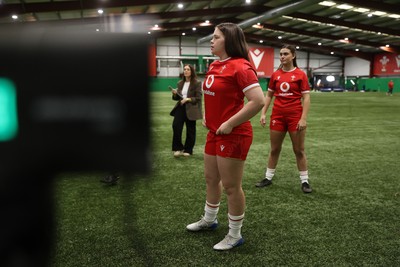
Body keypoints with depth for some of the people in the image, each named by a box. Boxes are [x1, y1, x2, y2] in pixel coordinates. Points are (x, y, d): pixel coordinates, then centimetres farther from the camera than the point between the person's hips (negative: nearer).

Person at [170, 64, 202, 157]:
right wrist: (175, 94, -7)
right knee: (176, 125, -13)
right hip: (181, 107, 4)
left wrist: (188, 99, -23)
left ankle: (188, 150, 20)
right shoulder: (180, 83, 11)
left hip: (191, 109, -4)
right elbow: (177, 98, 15)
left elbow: (198, 98, -9)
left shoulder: (197, 83, -5)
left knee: (190, 130, 6)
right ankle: (178, 148, -1)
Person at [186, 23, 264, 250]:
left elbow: (258, 101, -25)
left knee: (231, 187, 2)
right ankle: (209, 220, 44)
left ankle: (235, 235, 21)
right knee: (211, 178, 22)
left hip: (233, 135, -9)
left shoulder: (240, 67, -18)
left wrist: (230, 124, -21)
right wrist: (208, 115, 13)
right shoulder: (215, 66, 10)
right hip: (214, 133, 9)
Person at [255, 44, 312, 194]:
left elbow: (306, 98, -7)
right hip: (277, 116, 3)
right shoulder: (275, 75, 5)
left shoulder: (300, 74, -5)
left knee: (299, 150, 6)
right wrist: (263, 113, 3)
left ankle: (305, 181, 18)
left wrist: (303, 118, -14)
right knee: (274, 149, 12)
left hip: (295, 116, -3)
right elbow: (268, 95, 12)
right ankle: (268, 178, 24)